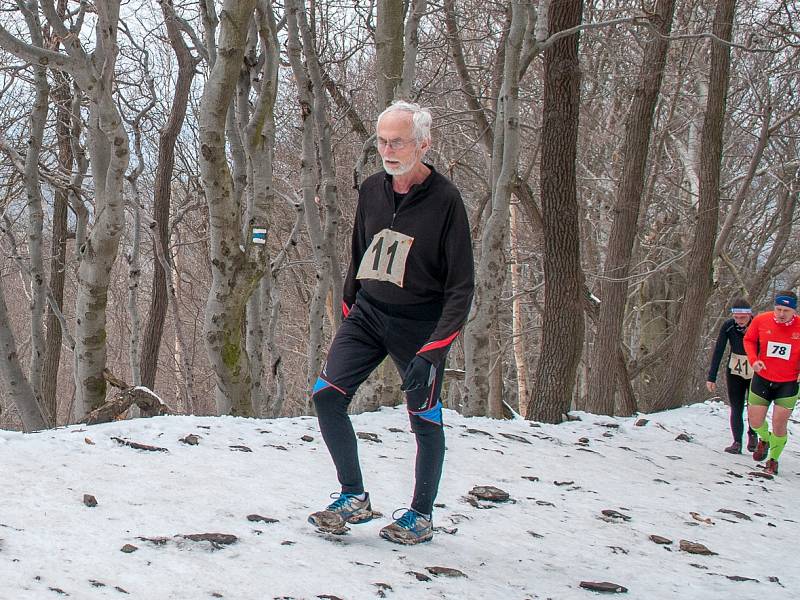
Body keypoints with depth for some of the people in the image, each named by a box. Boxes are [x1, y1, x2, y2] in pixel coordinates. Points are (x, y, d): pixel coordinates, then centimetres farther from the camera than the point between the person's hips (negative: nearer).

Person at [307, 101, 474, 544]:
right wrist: (347, 307, 15)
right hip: (367, 315, 5)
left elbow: (461, 287, -15)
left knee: (424, 421, 4)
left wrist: (431, 351, -22)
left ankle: (421, 514, 23)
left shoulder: (444, 201, -15)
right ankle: (354, 499, 5)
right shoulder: (371, 190, 0)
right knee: (327, 396, -9)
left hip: (419, 327, -5)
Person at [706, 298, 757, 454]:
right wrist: (711, 377, -14)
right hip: (735, 372, 1)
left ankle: (752, 435, 27)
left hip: (757, 374, -1)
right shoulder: (728, 326, -15)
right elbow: (718, 351, -11)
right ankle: (737, 442, 3)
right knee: (736, 408, -4)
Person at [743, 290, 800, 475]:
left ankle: (773, 459, 23)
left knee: (779, 425, -2)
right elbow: (749, 340, 7)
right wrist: (753, 360, -9)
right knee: (755, 422, 5)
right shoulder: (761, 321, -11)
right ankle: (764, 439, 41)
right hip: (762, 379, 2)